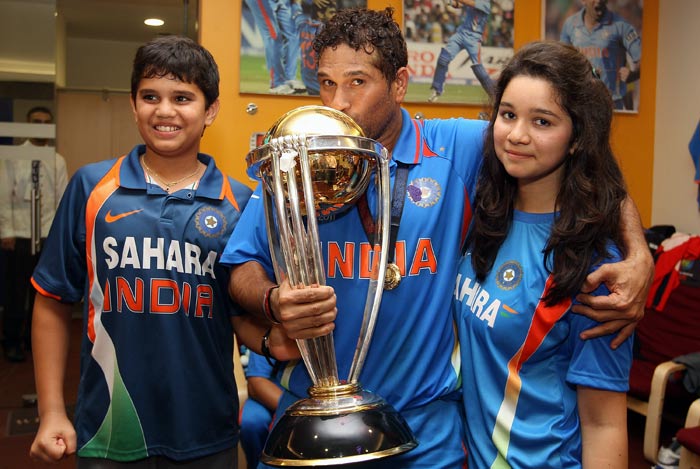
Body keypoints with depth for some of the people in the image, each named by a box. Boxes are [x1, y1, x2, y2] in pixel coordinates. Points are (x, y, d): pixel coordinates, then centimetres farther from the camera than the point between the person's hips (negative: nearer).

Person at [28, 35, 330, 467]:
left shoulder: (239, 203, -3)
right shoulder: (92, 187, -3)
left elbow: (243, 317, 2)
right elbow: (54, 303, 2)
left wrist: (274, 340, -19)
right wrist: (52, 411, 0)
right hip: (107, 434, 0)